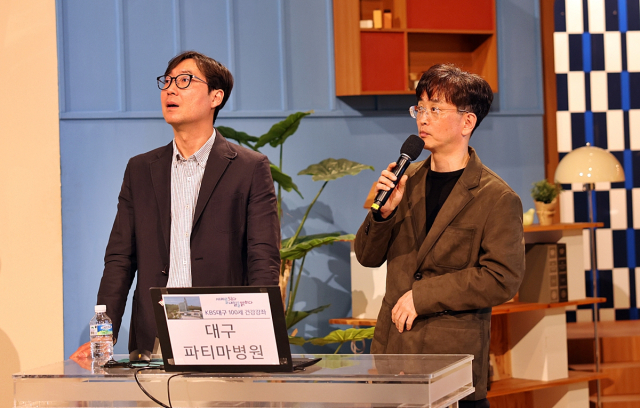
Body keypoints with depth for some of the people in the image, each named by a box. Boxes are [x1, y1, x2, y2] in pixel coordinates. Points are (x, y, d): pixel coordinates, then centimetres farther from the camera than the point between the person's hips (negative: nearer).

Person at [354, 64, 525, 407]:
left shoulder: (498, 199, -6)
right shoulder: (407, 181, 12)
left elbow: (502, 278, -13)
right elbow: (368, 256, 14)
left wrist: (422, 295, -14)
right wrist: (384, 212, -6)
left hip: (455, 356, -5)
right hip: (391, 347, 5)